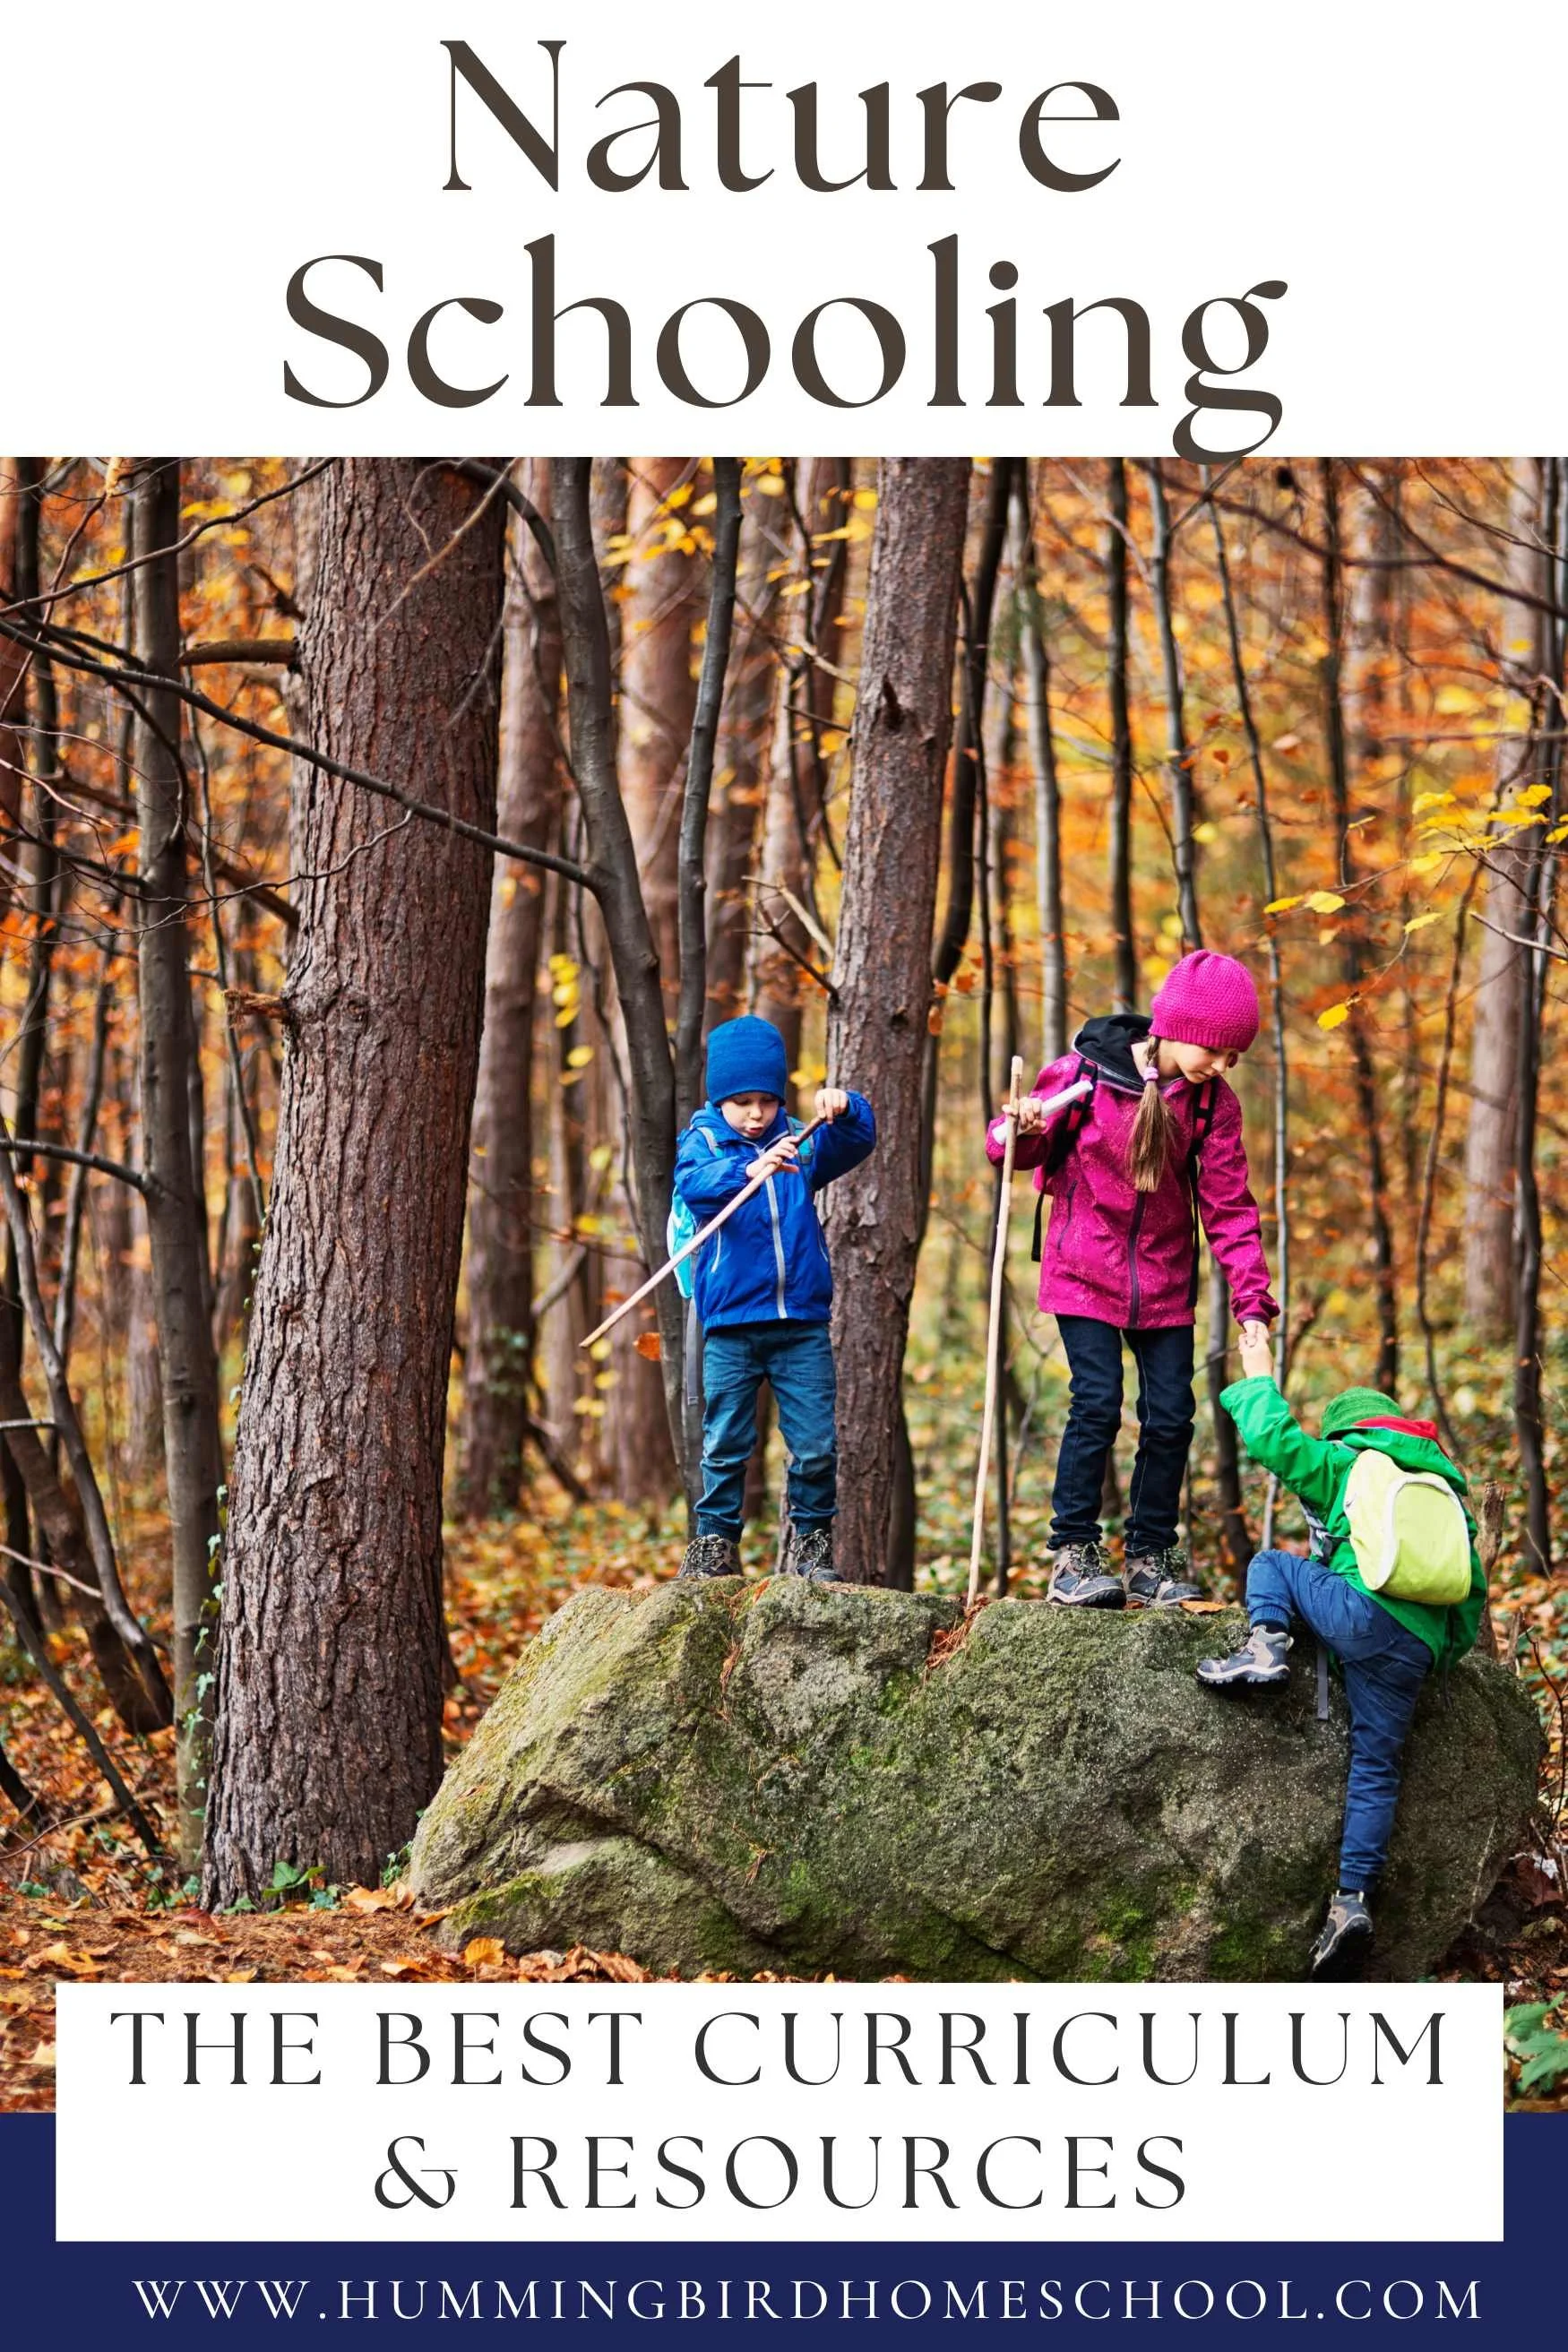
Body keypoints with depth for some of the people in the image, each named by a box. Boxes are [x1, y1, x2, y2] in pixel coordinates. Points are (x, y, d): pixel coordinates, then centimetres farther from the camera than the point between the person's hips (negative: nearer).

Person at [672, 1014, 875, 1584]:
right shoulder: (702, 1142, 1)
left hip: (802, 1322, 2)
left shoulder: (800, 1142, 10)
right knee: (725, 1443, 1)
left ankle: (811, 1545, 13)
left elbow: (856, 1142, 1)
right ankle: (715, 1546, 12)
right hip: (730, 1324, -2)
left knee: (816, 1444, 0)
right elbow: (695, 1183, -19)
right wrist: (749, 1169, -39)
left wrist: (844, 1109, -22)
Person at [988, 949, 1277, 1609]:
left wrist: (1252, 1300, -10)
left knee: (1171, 1415, 1)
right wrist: (1020, 1131, -25)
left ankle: (1150, 1556, 15)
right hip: (1085, 1272, -3)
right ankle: (1073, 1555, -3)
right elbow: (1025, 1150, 0)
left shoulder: (1212, 1102, -4)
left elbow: (1228, 1206, -2)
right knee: (1097, 1405, -12)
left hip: (1164, 1278, 3)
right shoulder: (1085, 1070, -13)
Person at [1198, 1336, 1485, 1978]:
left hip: (1361, 1609, -5)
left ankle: (1267, 1645, -6)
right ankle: (1353, 1900, -5)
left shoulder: (1344, 1464, 12)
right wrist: (1447, 1652, 33)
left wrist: (1257, 1382, 23)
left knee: (1270, 1564, 21)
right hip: (1419, 1650, 5)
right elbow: (1471, 1586, 28)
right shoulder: (1448, 1491, 30)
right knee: (1376, 1770, 7)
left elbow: (1273, 1439, 5)